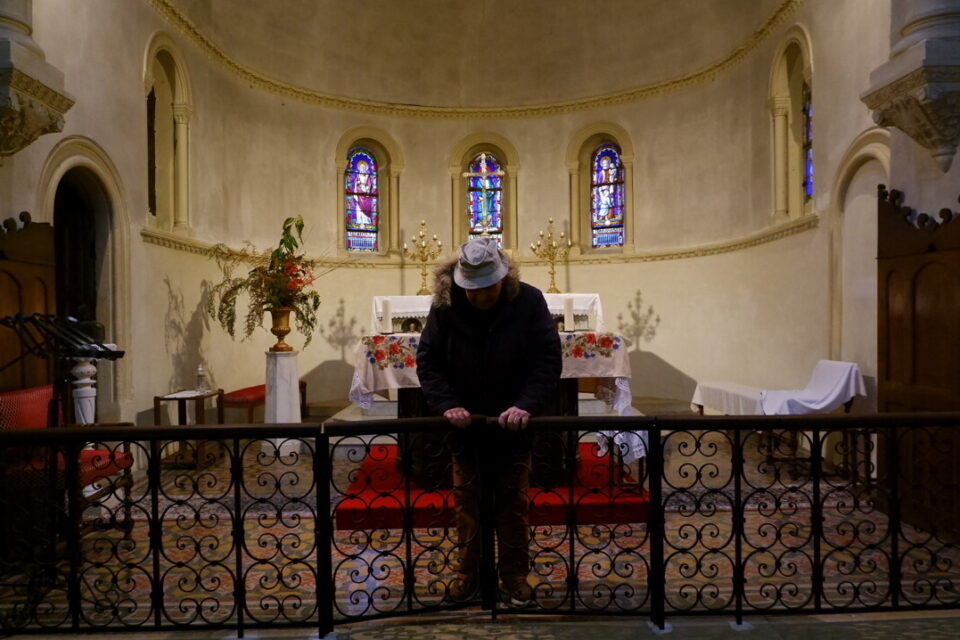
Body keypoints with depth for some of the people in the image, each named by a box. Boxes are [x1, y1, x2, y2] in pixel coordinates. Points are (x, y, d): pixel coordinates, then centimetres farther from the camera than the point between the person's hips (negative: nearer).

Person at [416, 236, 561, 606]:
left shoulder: (529, 301, -13)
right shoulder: (445, 305, -10)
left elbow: (548, 360, -12)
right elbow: (428, 361, -5)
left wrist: (526, 405, -24)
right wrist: (447, 404, -19)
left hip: (512, 425, -1)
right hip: (464, 424, 1)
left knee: (513, 504, 10)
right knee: (466, 502, 13)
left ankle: (515, 574, 26)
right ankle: (468, 572, 29)